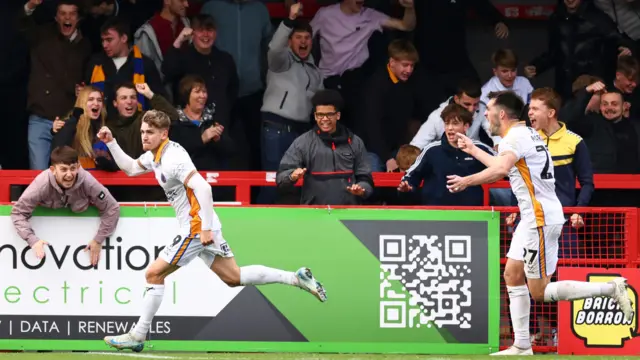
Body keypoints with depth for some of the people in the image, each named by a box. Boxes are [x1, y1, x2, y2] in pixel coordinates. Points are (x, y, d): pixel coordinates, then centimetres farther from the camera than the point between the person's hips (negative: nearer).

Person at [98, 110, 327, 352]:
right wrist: (111, 142, 16)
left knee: (154, 274, -6)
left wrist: (205, 228, -29)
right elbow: (130, 168, 28)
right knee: (234, 277, 14)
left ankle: (138, 336, -1)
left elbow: (202, 188, -28)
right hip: (202, 227, 10)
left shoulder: (172, 158, -19)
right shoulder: (155, 155, 10)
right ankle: (296, 278, 14)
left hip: (197, 228, -10)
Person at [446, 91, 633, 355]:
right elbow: (505, 168, 36)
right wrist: (473, 150, 41)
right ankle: (522, 346, 9)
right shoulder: (526, 133, 17)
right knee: (512, 276, 10)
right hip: (534, 217, 10)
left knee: (539, 292, -7)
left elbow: (501, 169, -35)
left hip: (541, 219, -10)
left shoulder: (515, 137, -14)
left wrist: (467, 181, -30)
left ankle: (611, 288, -9)